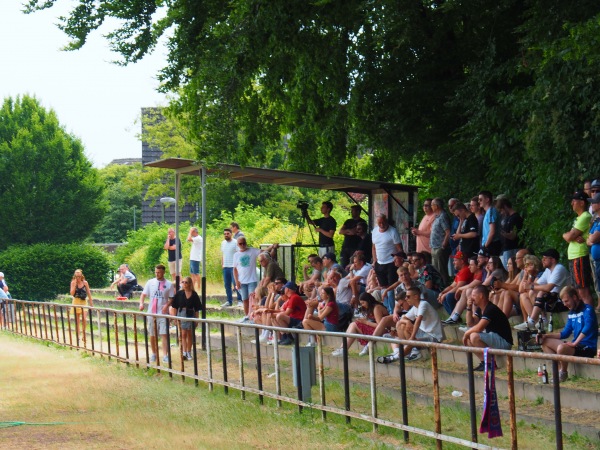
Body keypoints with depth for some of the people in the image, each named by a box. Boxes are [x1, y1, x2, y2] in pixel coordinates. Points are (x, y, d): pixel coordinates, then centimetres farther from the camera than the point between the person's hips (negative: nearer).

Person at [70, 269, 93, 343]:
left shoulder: (85, 282, -1)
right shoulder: (73, 283, -2)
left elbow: (88, 293, 5)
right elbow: (72, 293, -9)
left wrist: (91, 303, 6)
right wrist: (75, 285, -18)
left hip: (84, 301, 0)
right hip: (76, 301, 0)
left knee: (84, 319, -13)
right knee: (77, 320, 5)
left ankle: (83, 334, -4)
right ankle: (77, 335, 11)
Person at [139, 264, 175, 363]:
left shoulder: (168, 284, 1)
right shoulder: (150, 282, 6)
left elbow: (171, 298, 3)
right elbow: (143, 294, 7)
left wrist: (167, 305, -16)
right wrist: (141, 303, -12)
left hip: (163, 313, -3)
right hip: (151, 313, 3)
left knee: (164, 334, -9)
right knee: (152, 335, 10)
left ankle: (165, 355, -11)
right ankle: (154, 354, 24)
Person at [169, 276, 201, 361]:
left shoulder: (194, 294, 0)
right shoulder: (179, 293, 1)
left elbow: (197, 309, 3)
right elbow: (174, 307, 6)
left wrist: (196, 319, 1)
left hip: (190, 314, 1)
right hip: (181, 314, -1)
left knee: (190, 334, 9)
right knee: (183, 334, -6)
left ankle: (189, 353, 18)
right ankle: (184, 352, -10)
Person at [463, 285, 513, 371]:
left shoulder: (491, 309, -20)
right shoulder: (479, 309, 11)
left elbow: (479, 328, -27)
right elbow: (470, 324, 13)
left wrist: (467, 333, -9)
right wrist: (469, 308, 2)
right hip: (492, 339, 10)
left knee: (474, 336, -27)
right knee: (467, 339, 7)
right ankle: (484, 362, 4)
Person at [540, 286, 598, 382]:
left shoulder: (587, 309, -11)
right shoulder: (571, 313, 14)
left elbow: (588, 327, -29)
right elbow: (565, 333, 20)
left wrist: (575, 343, -29)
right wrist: (546, 336, 9)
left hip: (588, 348, -9)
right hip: (577, 345, 9)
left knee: (561, 348, -36)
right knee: (545, 342, 11)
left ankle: (563, 373, -9)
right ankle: (559, 369, -1)